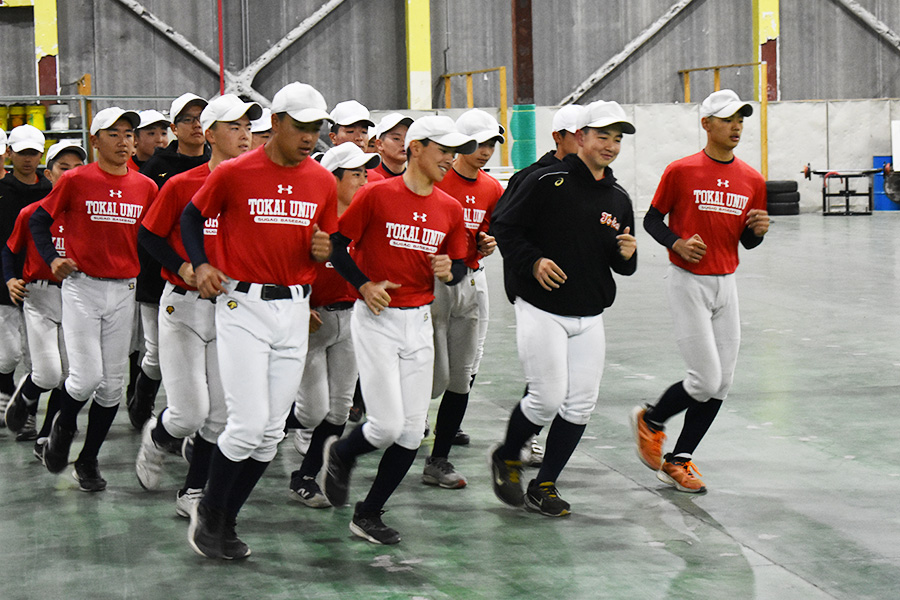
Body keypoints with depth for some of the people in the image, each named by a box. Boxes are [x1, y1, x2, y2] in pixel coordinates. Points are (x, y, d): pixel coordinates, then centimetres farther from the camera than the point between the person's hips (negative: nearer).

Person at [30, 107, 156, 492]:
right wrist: (52, 259, -7)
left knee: (113, 383, 6)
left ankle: (88, 460, 20)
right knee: (87, 377, -12)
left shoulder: (146, 187, 6)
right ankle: (63, 426, 20)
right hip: (82, 288, -4)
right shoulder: (76, 180, -4)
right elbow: (39, 220, 5)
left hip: (124, 291, 4)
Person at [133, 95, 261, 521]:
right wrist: (184, 268, -12)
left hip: (232, 307, 4)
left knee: (221, 413, 3)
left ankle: (192, 492, 19)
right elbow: (148, 236, 1)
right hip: (184, 306, -3)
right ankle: (156, 439, 28)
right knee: (190, 413, -6)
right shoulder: (181, 185, -7)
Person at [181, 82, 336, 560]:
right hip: (242, 306, -5)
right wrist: (200, 266, -6)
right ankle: (207, 512, 10)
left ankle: (225, 523, 20)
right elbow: (192, 216, 8)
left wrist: (324, 251, -6)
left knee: (271, 431, 6)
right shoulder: (234, 173, -7)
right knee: (249, 423, -13)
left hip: (294, 310, 5)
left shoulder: (323, 182, 5)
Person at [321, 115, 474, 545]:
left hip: (420, 322, 6)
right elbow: (336, 243, -3)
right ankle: (340, 454, 22)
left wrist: (448, 272, -6)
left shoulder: (450, 210, 8)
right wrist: (364, 284, -13)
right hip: (376, 319, -5)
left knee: (411, 432, 1)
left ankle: (368, 515, 16)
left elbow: (459, 268, 16)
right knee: (388, 425, -12)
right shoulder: (376, 195, -8)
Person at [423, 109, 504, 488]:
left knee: (462, 377, 4)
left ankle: (438, 462, 10)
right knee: (435, 377, -9)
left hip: (472, 281, 6)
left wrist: (488, 244, 2)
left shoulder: (492, 189, 10)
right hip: (432, 282, -6)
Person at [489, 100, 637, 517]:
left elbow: (623, 265, 17)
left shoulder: (618, 199, 10)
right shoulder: (547, 182, -8)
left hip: (590, 318, 6)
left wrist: (627, 255, -6)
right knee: (548, 399, -8)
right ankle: (506, 459, 20)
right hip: (542, 311, -6)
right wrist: (532, 262, -17)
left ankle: (543, 486, 17)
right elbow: (504, 226, -4)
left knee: (580, 405, 2)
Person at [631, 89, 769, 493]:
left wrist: (759, 230, -8)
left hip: (725, 284, 6)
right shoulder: (681, 171, -8)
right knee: (706, 380, -11)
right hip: (687, 282, -6)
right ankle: (650, 420, 17)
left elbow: (746, 241, 14)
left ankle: (677, 461, 18)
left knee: (721, 383, 5)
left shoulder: (751, 180, 6)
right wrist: (677, 243, -16)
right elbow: (652, 220, 1)